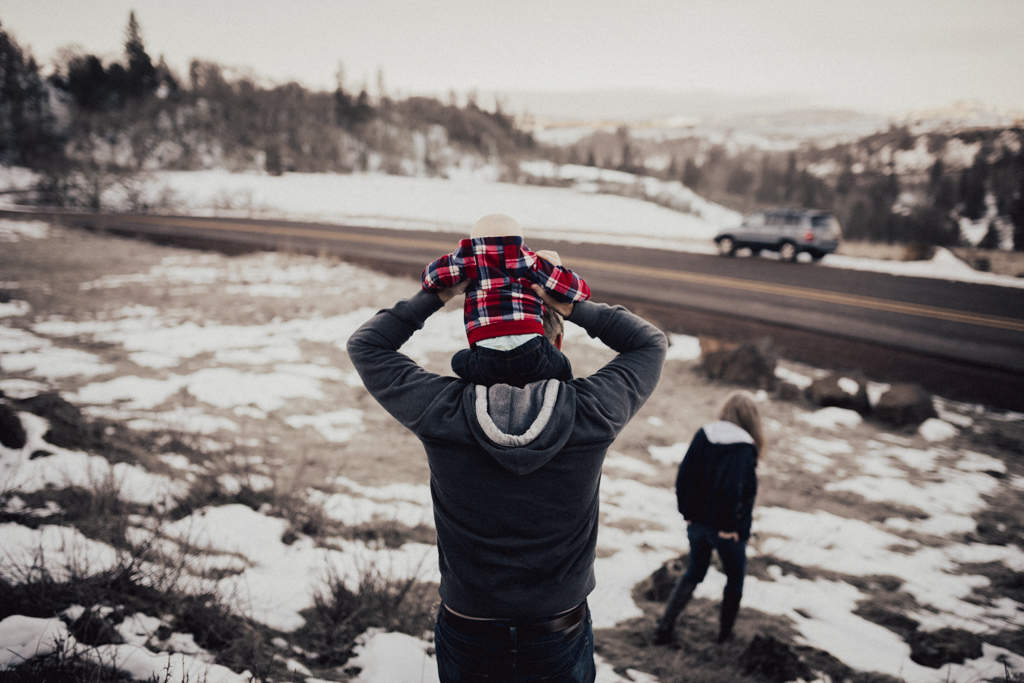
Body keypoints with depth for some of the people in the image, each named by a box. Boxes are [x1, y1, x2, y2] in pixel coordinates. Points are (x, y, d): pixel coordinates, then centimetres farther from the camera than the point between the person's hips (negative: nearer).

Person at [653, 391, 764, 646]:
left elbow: (683, 476, -3)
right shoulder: (744, 448, -19)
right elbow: (732, 490, -28)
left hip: (697, 522, 5)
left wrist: (687, 513, 6)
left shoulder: (703, 435, -4)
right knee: (735, 578, 21)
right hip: (726, 529, -5)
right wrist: (730, 526, -16)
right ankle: (725, 632, 34)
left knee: (694, 573, 24)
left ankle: (665, 626, 18)